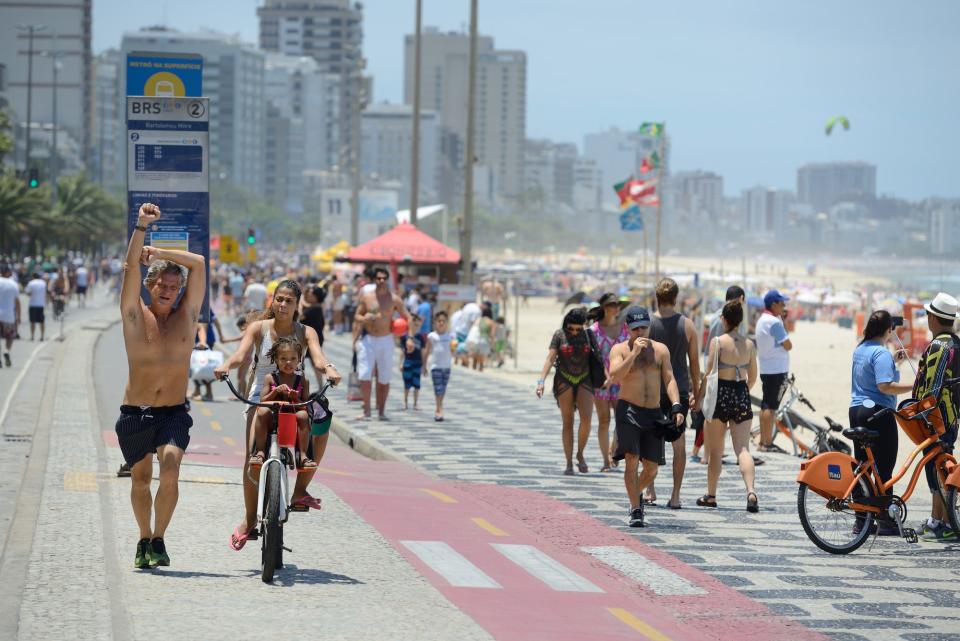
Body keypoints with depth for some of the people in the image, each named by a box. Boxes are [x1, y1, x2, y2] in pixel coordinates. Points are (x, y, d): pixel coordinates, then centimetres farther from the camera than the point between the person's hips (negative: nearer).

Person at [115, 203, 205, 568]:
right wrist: (141, 228, -23)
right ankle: (144, 541, 30)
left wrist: (157, 252, -2)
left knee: (170, 469, -20)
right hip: (135, 413, 0)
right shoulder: (135, 315, 1)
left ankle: (158, 539, -7)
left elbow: (198, 263, -1)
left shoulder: (187, 316, 4)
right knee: (140, 480, 10)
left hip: (174, 413, 0)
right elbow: (131, 268, -12)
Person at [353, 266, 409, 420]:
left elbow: (407, 318, 0)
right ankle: (366, 411, -3)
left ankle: (381, 411, 14)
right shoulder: (366, 297, 2)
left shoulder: (394, 299, -2)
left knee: (384, 378, 4)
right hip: (368, 340, 0)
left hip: (385, 341, 0)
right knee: (364, 376, -9)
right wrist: (363, 318, -14)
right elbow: (357, 316, 10)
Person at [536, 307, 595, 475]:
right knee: (567, 422, 1)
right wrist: (541, 381, -17)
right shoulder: (559, 335, -1)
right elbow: (550, 358, -7)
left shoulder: (588, 335, 4)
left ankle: (580, 454, 6)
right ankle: (569, 464, 5)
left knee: (586, 419, -15)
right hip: (564, 380, -1)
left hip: (584, 380, 1)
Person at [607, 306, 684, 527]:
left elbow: (669, 380, 4)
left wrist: (676, 407, -10)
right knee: (632, 459, -15)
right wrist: (634, 353, -18)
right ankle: (635, 510, -9)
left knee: (652, 467, 5)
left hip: (654, 413, 3)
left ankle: (637, 493, 35)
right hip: (628, 410, -3)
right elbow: (615, 377, -12)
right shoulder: (619, 349, 3)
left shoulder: (660, 350, 10)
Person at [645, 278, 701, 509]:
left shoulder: (648, 324, -4)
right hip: (680, 390, 1)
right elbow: (694, 362, 3)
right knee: (679, 442, 4)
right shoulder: (687, 325, -1)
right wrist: (696, 394, 11)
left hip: (653, 390, -1)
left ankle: (650, 491, 11)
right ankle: (675, 495, 2)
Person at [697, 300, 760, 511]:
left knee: (715, 450, 10)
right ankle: (751, 490, -21)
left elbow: (709, 373, -12)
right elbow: (753, 376, 10)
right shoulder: (749, 344, 4)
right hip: (741, 395, 3)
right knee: (743, 448, 0)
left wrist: (700, 396, -4)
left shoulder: (717, 342, -9)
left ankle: (711, 495, 20)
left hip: (720, 393, -3)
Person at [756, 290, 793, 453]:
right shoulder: (774, 322, -16)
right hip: (777, 369, -10)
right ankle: (768, 443, -8)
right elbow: (788, 346, -17)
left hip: (765, 368, 10)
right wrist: (787, 340, 5)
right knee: (771, 406, -8)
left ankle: (763, 441, 16)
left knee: (765, 405, 12)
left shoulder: (761, 320, 14)